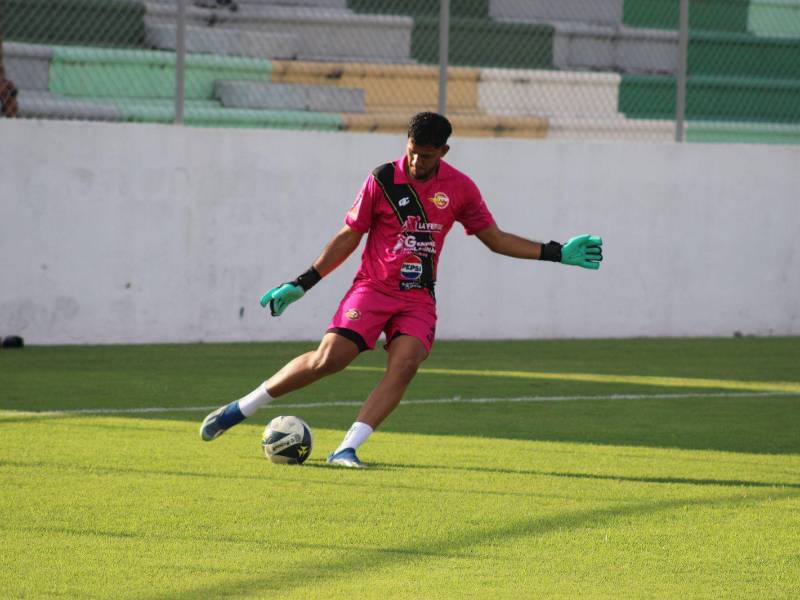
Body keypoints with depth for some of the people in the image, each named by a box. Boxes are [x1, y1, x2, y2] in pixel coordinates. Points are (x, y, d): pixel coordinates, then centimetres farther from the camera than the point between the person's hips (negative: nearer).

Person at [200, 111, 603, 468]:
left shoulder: (459, 188, 4)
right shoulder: (382, 180, -3)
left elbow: (495, 238, 14)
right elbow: (349, 236, 5)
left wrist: (556, 253, 7)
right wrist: (301, 284, 3)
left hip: (418, 298, 2)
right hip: (373, 287, -2)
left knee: (405, 364, -24)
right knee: (328, 358, -18)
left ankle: (347, 449, -23)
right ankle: (240, 409, -3)